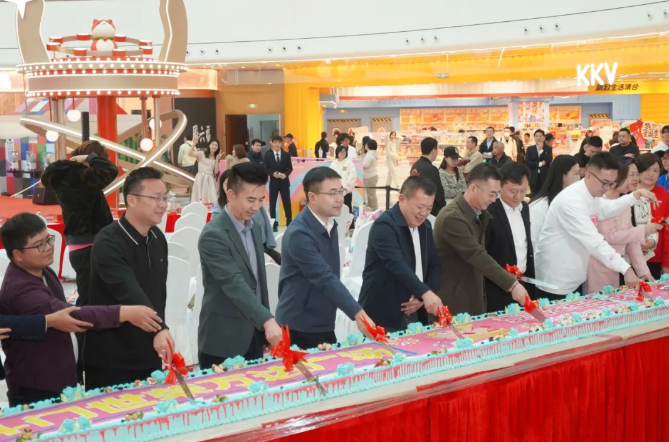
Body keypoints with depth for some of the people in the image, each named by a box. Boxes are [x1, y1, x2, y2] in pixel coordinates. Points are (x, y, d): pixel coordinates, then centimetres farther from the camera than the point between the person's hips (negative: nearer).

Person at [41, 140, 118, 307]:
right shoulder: (78, 176, -20)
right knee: (89, 298, -5)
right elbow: (110, 170, -28)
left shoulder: (65, 176, 8)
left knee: (88, 295, 19)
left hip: (80, 245, 10)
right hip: (88, 246, -10)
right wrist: (90, 159, -12)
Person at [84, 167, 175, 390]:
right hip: (111, 358, -7)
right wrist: (158, 329, -44)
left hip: (149, 354, 7)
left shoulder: (157, 238, 6)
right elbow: (128, 292, -33)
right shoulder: (108, 243, -19)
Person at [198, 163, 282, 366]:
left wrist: (265, 326, 15)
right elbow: (234, 284, -26)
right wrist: (267, 320, -34)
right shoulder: (213, 235, -17)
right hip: (223, 341, -7)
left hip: (254, 336, 8)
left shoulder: (255, 229, 10)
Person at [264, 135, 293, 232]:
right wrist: (273, 174, -20)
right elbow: (265, 169, -3)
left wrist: (285, 174, -17)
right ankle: (274, 224, 10)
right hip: (273, 182, -1)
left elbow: (290, 168, 2)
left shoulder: (286, 155, 2)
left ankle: (289, 223, 13)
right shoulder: (268, 155, -2)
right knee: (272, 203, 2)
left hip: (284, 181, 1)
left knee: (287, 203, 5)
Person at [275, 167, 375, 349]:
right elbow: (325, 279, -28)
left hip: (324, 325, 8)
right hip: (299, 328, -8)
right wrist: (358, 313, -35)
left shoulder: (330, 225, 6)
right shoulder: (299, 235, -21)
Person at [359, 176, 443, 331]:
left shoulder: (425, 227, 9)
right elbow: (397, 265, -28)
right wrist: (425, 293, -38)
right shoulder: (384, 225, -16)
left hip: (414, 314, 7)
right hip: (383, 315, -7)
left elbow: (435, 265, 12)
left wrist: (422, 298, -5)